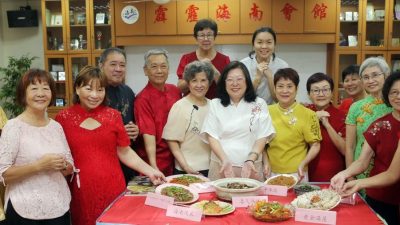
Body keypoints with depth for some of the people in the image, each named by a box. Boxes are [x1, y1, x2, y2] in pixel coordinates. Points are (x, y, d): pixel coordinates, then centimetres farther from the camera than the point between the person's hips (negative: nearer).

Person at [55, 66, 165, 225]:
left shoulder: (113, 115, 3)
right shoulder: (64, 118, -1)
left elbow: (125, 152, 6)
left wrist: (149, 171, -2)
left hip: (113, 188, 1)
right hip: (81, 192, -1)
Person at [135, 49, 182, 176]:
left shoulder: (175, 91, 2)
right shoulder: (143, 99, -16)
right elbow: (148, 134, -23)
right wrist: (153, 167, -32)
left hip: (176, 158, 6)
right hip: (156, 163, -5)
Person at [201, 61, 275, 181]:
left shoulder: (259, 104, 4)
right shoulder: (215, 104, 5)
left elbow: (263, 136, 1)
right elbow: (211, 136, -1)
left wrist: (251, 160, -13)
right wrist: (224, 160, -14)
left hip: (251, 167, 0)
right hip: (221, 166, 0)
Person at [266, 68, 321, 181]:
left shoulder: (308, 115, -7)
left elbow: (315, 146, -3)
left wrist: (302, 164, -16)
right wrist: (266, 162, -3)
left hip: (297, 174, -2)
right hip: (272, 173, 3)